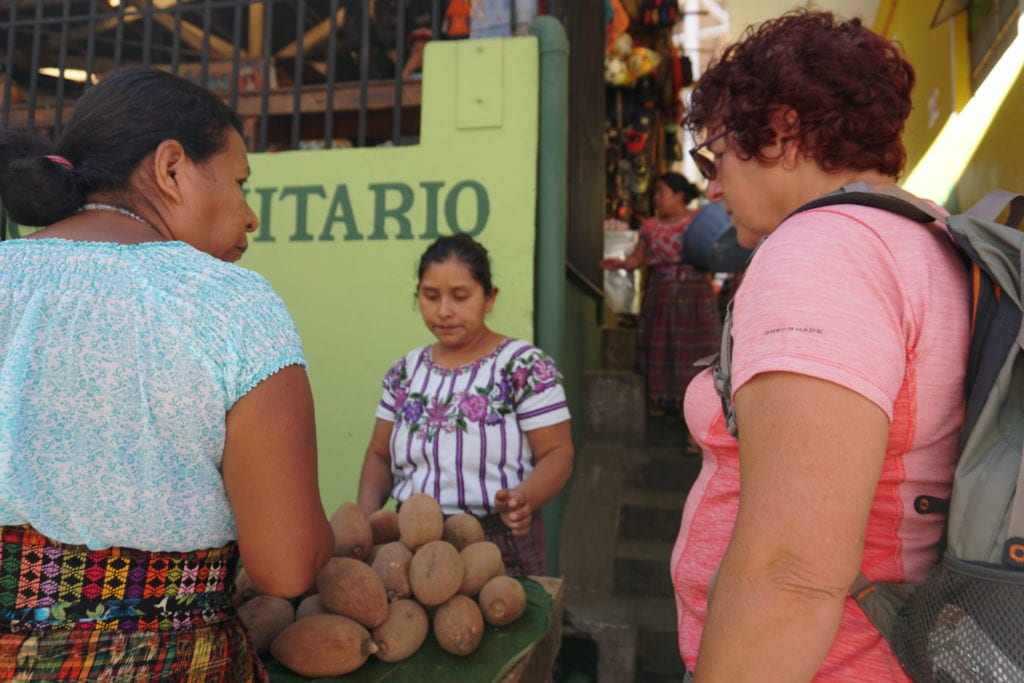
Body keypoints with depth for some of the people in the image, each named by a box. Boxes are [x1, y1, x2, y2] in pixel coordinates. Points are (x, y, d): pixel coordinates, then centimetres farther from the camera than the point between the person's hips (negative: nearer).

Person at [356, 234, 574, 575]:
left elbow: (557, 453, -7)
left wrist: (524, 498, -26)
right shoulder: (405, 370, 9)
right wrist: (366, 510, -5)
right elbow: (380, 455, 13)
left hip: (500, 544, -3)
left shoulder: (525, 365, -6)